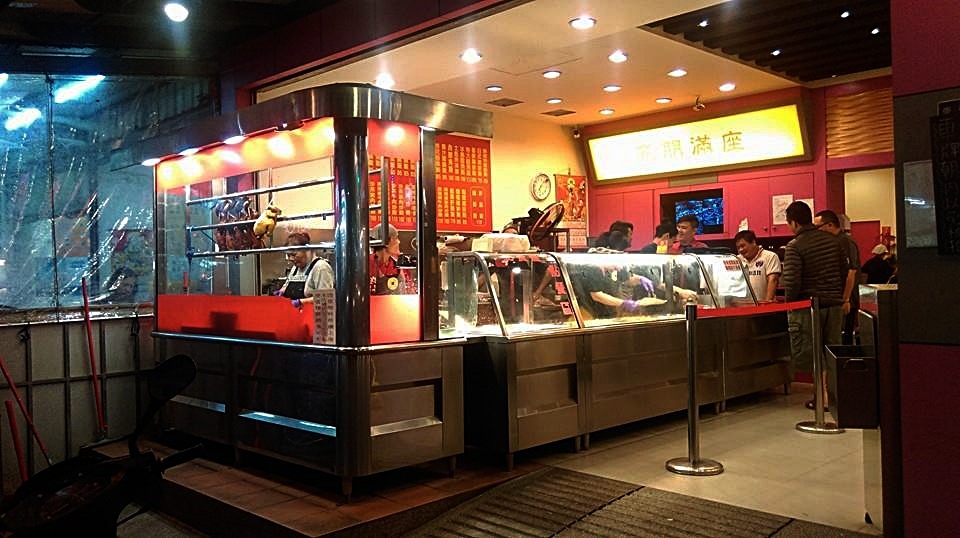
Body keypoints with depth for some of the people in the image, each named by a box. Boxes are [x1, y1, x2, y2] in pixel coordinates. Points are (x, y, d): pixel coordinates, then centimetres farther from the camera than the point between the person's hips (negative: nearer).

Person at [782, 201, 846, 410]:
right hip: (834, 304, 6)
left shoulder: (794, 246, -14)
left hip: (807, 306, -6)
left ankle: (823, 396, 5)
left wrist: (789, 301, -3)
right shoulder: (833, 240, 5)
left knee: (809, 354, 4)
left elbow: (791, 281, -20)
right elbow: (844, 272, 11)